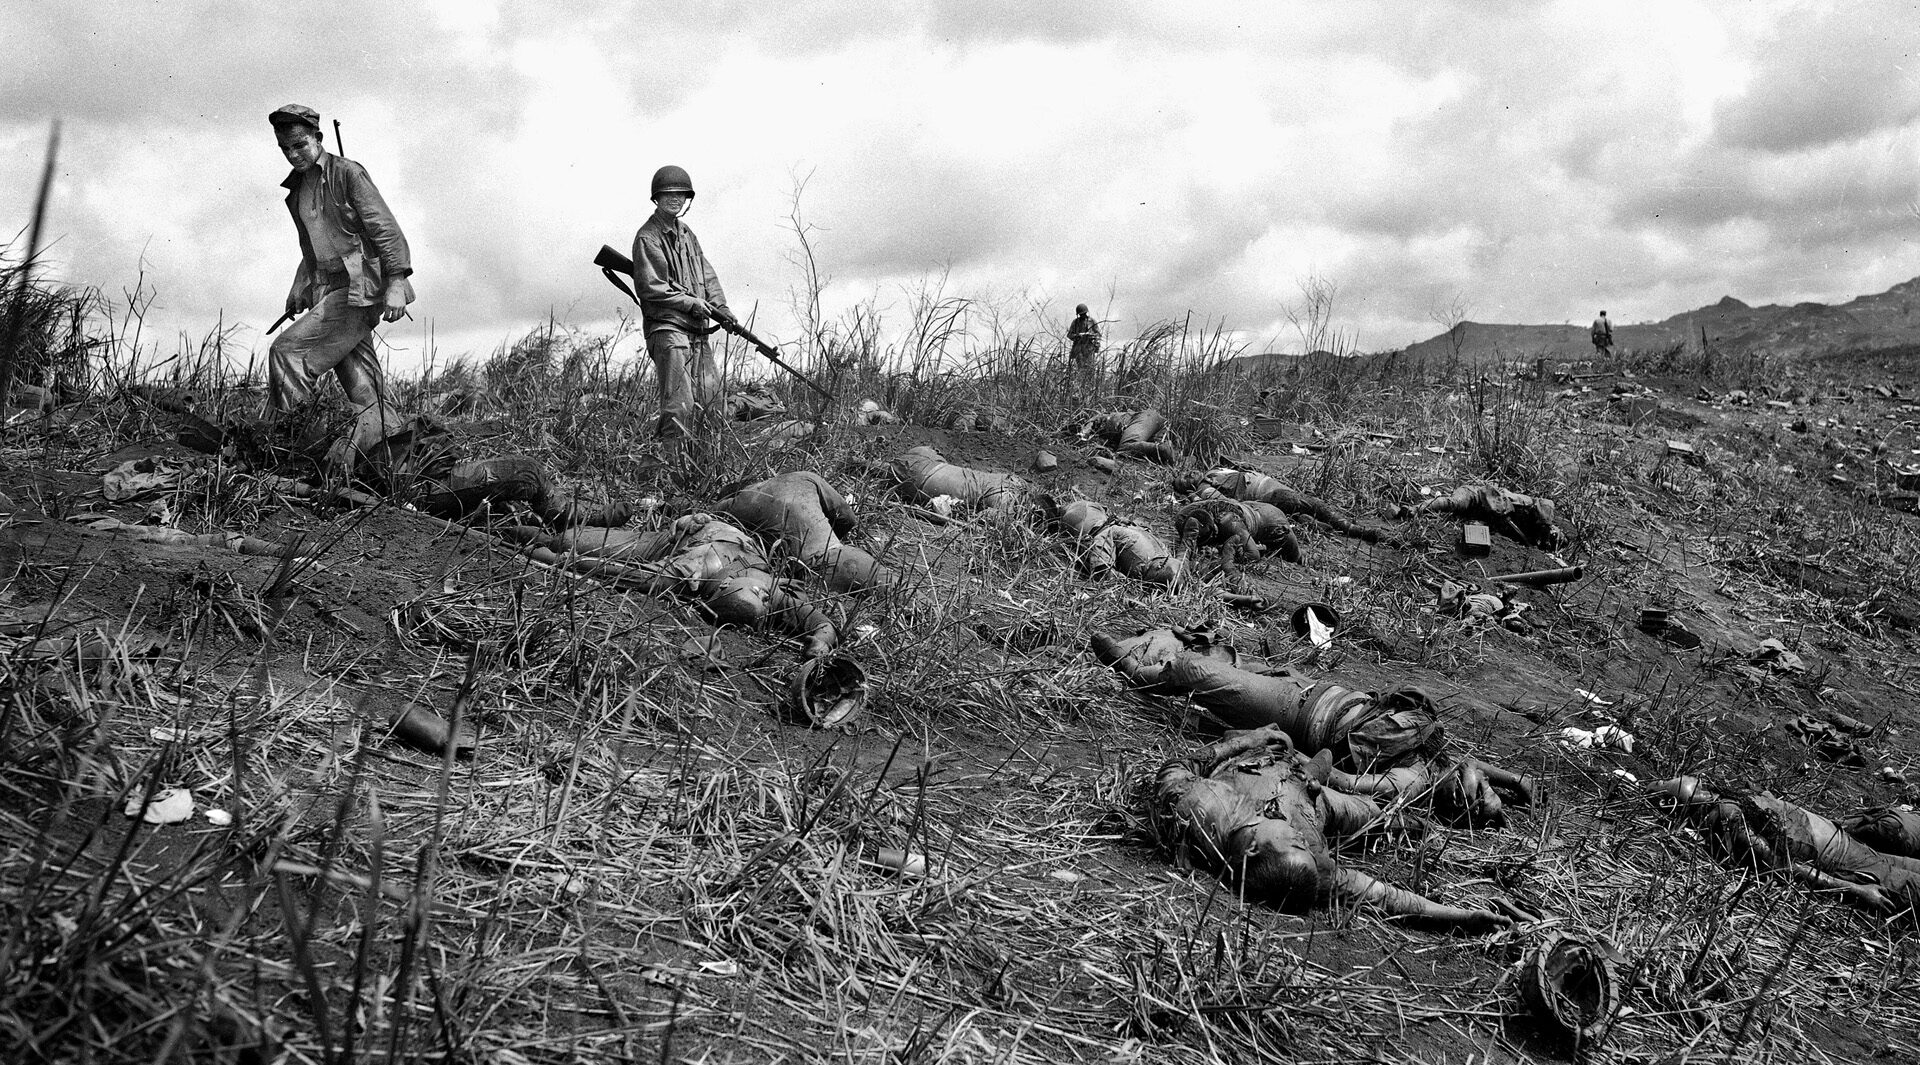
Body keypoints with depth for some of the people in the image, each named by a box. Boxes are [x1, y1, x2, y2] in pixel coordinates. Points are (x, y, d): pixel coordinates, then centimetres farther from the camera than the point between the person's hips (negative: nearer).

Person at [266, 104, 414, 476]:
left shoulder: (348, 173, -6)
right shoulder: (297, 188, 17)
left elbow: (386, 230, -12)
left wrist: (396, 282, -20)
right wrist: (299, 289, 17)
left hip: (360, 288, -8)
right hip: (330, 290, 8)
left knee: (288, 350, -16)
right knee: (363, 390, 5)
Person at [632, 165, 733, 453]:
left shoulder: (686, 233, 17)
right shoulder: (648, 237, -8)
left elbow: (707, 274, 18)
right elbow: (650, 287, -15)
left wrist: (719, 306, 2)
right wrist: (691, 303, -13)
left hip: (696, 329, 8)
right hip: (667, 327, -8)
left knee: (707, 394, 12)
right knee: (679, 404, -12)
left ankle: (661, 439, 23)